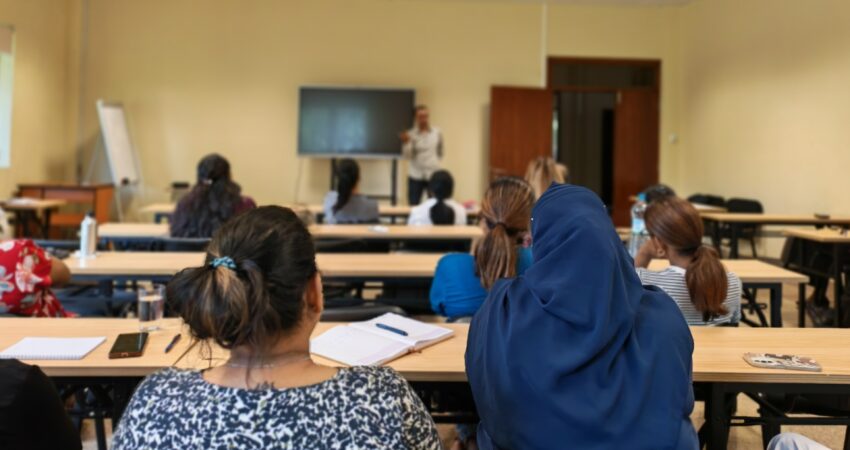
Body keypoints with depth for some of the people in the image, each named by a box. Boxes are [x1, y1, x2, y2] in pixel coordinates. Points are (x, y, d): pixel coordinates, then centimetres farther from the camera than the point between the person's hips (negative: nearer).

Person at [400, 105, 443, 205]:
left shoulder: (437, 133, 2)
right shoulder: (411, 134, -3)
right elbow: (407, 155, -10)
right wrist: (406, 143, -24)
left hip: (433, 174, 1)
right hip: (415, 175, -1)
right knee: (413, 206, 2)